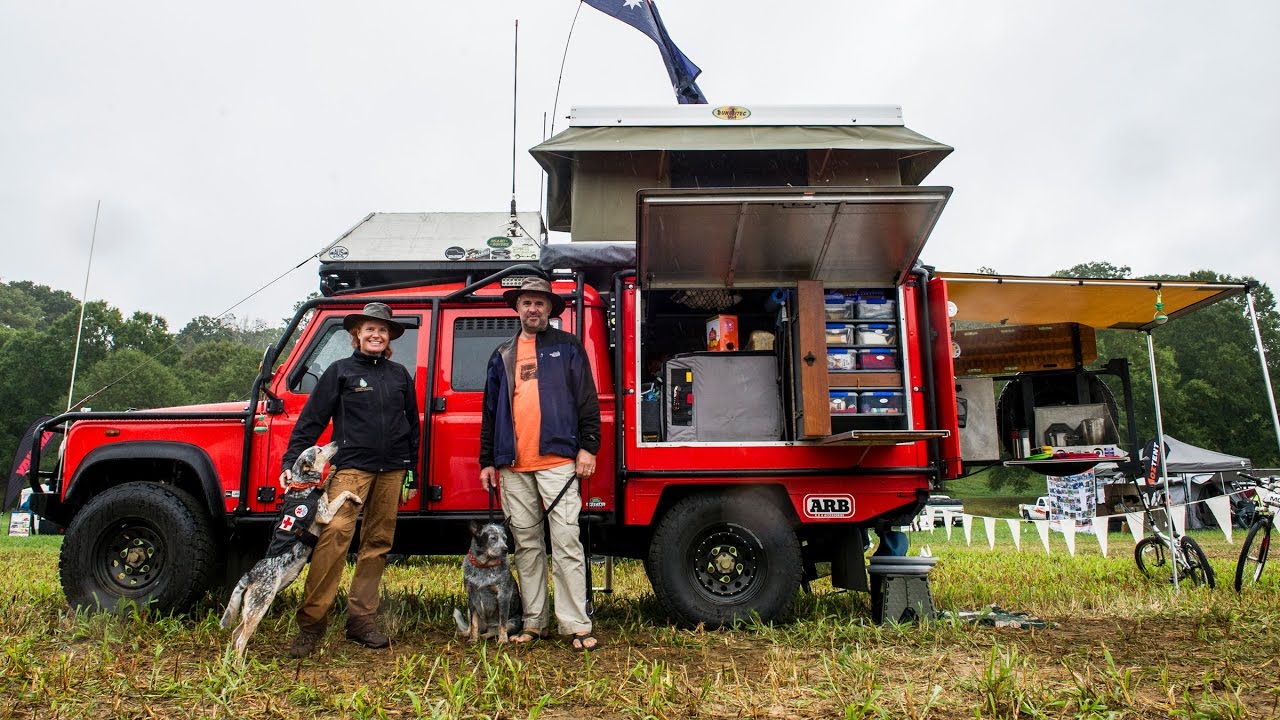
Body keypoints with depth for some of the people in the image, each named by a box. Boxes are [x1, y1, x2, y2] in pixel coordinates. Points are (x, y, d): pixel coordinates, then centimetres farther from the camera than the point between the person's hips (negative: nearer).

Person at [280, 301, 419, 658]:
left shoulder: (399, 374, 14)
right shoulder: (340, 371, 4)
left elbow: (412, 425, 17)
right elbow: (311, 420, 0)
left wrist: (411, 470, 13)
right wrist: (291, 462, -9)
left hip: (391, 470, 4)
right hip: (352, 465, -4)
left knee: (378, 543, 6)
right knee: (334, 535, -18)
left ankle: (362, 619, 14)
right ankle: (311, 622, -12)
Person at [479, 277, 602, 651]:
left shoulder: (567, 347, 7)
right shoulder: (502, 355, 18)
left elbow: (587, 400, 3)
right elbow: (490, 410, 18)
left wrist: (588, 447, -6)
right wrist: (487, 460, 14)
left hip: (558, 461, -4)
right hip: (513, 466, 4)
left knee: (566, 541, -6)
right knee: (526, 544, 8)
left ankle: (576, 625, -3)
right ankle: (534, 622, 17)